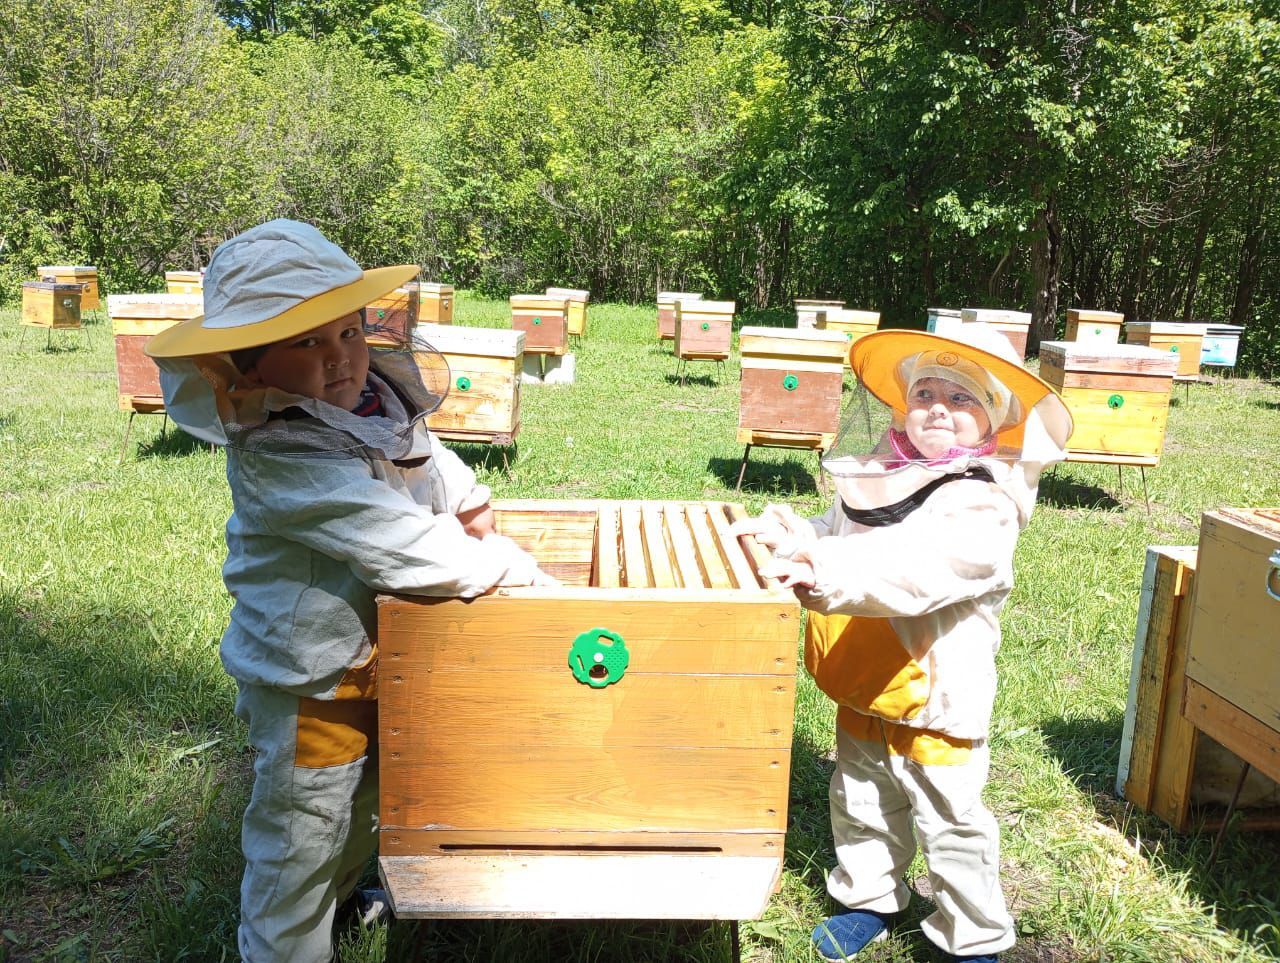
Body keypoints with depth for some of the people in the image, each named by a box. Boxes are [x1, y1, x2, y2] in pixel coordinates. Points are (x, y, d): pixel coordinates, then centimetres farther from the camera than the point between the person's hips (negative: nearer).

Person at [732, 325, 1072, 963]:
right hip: (861, 692, 7)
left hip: (934, 697, -6)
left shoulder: (984, 503, -21)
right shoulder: (880, 476, 1)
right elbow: (838, 533, 13)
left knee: (950, 826, 11)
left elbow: (918, 571, -37)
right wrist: (799, 537, -9)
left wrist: (827, 574, -47)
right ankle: (869, 900, 47)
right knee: (861, 806, 24)